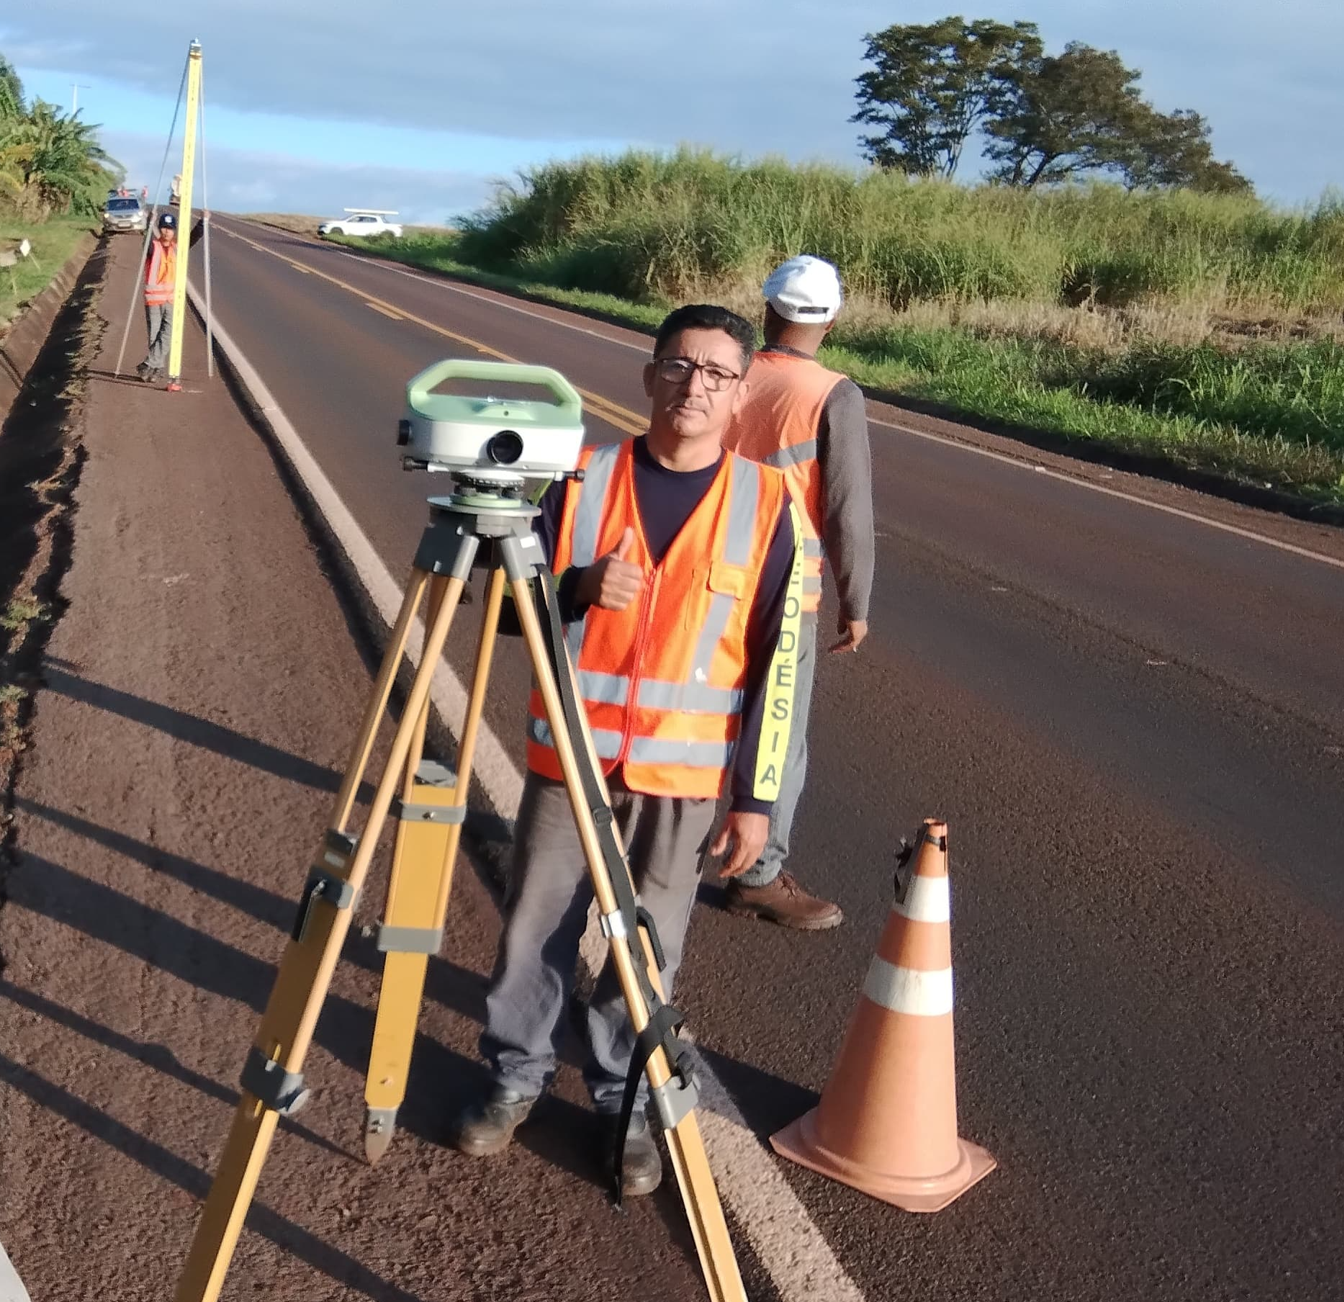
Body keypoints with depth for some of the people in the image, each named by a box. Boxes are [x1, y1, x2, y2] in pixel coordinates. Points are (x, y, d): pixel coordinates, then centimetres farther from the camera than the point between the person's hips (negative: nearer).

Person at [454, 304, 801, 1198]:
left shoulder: (766, 504, -4)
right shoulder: (583, 479, -2)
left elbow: (773, 665, -2)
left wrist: (755, 795, -4)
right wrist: (580, 586, -17)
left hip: (685, 775, -1)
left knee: (649, 950, 12)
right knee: (535, 930, 11)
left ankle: (627, 1101, 32)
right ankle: (515, 1077, 34)